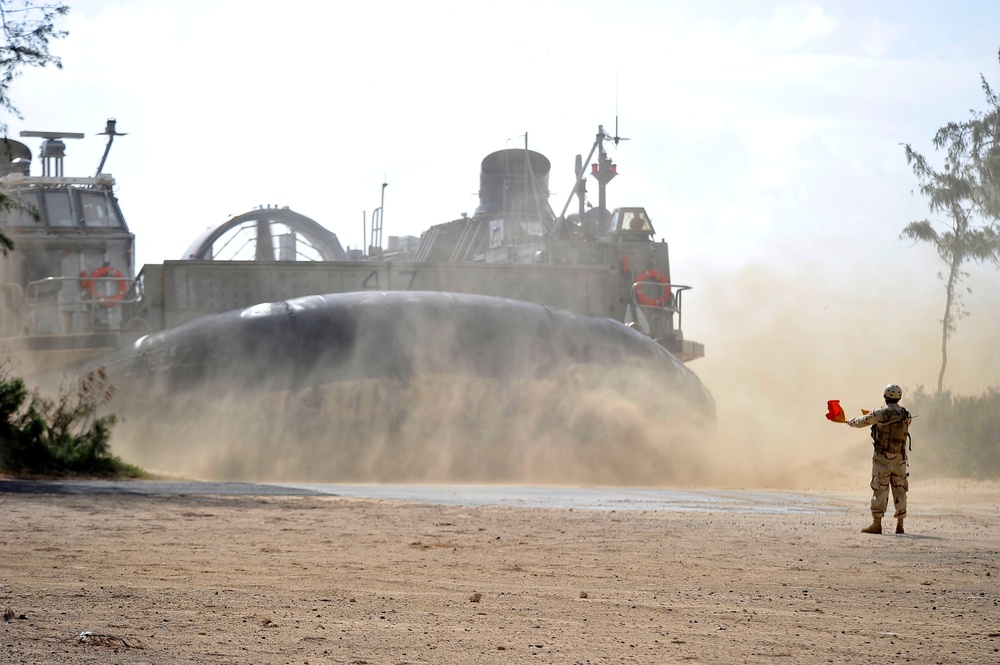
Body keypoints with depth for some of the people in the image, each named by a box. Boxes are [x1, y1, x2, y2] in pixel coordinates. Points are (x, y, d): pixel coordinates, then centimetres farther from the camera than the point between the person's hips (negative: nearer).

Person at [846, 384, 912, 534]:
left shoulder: (880, 413, -12)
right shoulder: (906, 415, -1)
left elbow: (862, 422, 2)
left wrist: (850, 421, 26)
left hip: (882, 458, -3)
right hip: (899, 459, 3)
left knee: (879, 491, 0)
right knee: (900, 491, 10)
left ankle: (876, 523, -3)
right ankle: (900, 525, 11)